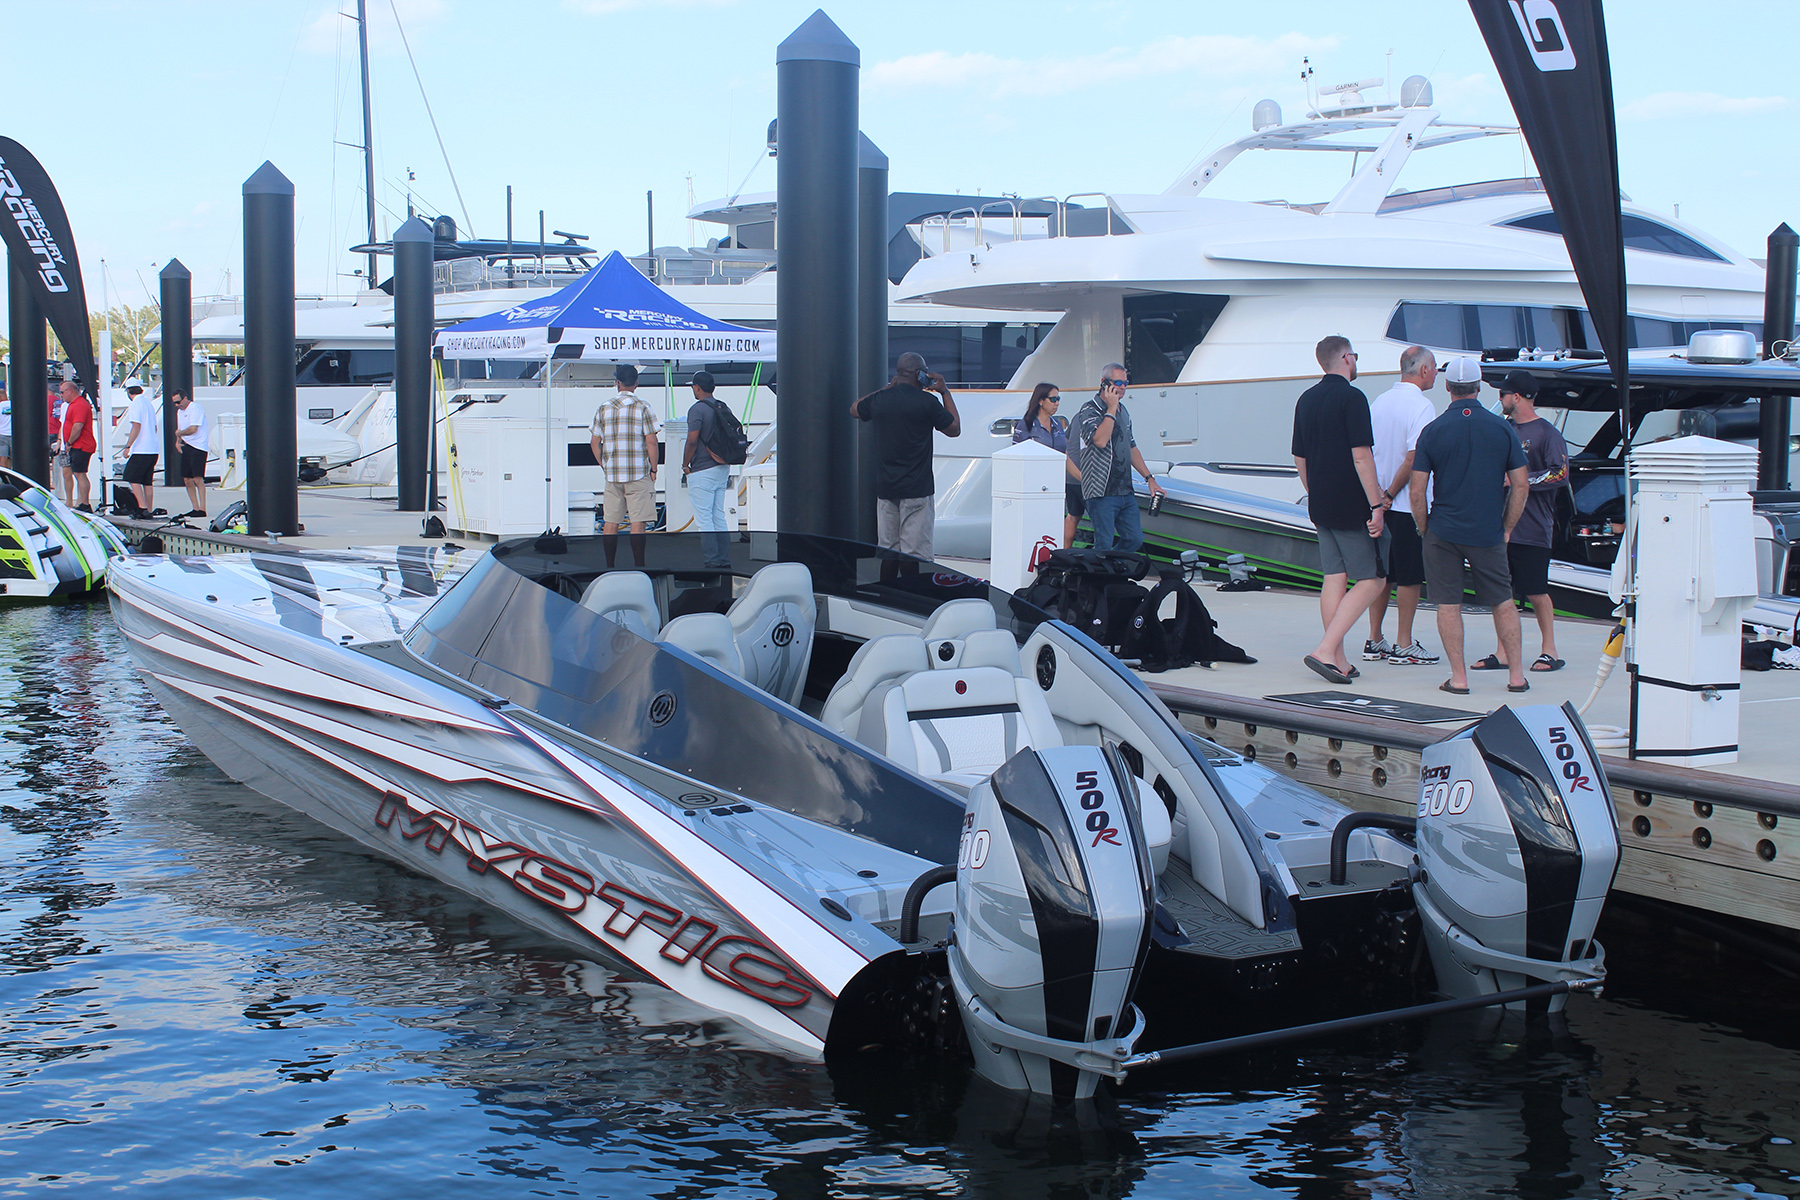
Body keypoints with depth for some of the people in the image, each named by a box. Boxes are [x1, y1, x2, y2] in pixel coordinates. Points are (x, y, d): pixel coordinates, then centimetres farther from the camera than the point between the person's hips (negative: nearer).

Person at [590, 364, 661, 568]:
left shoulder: (604, 408, 6)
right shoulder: (642, 407, -4)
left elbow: (594, 442, 6)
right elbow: (651, 441, -10)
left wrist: (605, 466, 15)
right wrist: (653, 469, -1)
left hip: (612, 474, 3)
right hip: (638, 474, -3)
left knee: (610, 522, 9)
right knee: (637, 522, -2)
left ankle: (609, 567, 11)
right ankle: (639, 567, -3)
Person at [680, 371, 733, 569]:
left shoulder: (697, 409, -12)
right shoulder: (723, 408, 12)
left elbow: (692, 441, -18)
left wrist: (685, 466, -5)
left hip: (703, 471, -8)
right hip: (722, 469, 8)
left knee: (704, 519, -5)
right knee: (719, 517, 12)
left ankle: (712, 562, -7)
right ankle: (725, 561, 12)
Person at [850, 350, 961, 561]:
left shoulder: (879, 399, 4)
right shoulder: (927, 401, -10)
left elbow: (855, 409, 28)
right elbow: (954, 430, 4)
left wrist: (890, 387, 28)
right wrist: (945, 392, 10)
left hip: (885, 487, 5)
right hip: (917, 489, -5)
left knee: (887, 550, 10)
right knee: (916, 553, -5)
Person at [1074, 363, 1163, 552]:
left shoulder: (1123, 411, 16)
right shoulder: (1089, 411, -9)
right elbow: (1100, 440, -27)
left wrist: (1149, 478, 21)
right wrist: (1111, 409, -18)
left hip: (1125, 492, 8)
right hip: (1102, 492, -8)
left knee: (1135, 540, 9)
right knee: (1104, 547, -7)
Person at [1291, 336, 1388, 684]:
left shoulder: (1306, 400, 11)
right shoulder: (1351, 398, -13)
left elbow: (1299, 457, 17)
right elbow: (1361, 456, -19)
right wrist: (1376, 505, -16)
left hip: (1322, 507, 8)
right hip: (1353, 508, -8)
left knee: (1334, 579, 10)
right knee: (1372, 580, -2)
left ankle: (1338, 661, 10)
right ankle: (1325, 651, -12)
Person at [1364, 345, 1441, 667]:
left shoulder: (1379, 402, 8)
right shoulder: (1421, 406, -14)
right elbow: (1413, 459, -20)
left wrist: (1378, 494, 1)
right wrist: (1391, 494, -11)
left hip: (1380, 504, 7)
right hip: (1410, 505, -7)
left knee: (1381, 573, 13)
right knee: (1410, 577, 1)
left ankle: (1374, 641, 16)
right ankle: (1404, 645, 5)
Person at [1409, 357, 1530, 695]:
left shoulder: (1433, 430, -4)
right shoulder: (1502, 429, -1)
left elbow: (1417, 490, -6)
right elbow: (1520, 485, 0)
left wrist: (1424, 528, 7)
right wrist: (1506, 529, 8)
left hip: (1444, 531, -1)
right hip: (1489, 534, 1)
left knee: (1449, 605, 4)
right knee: (1503, 603, 12)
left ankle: (1458, 677, 3)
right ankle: (1516, 675, 13)